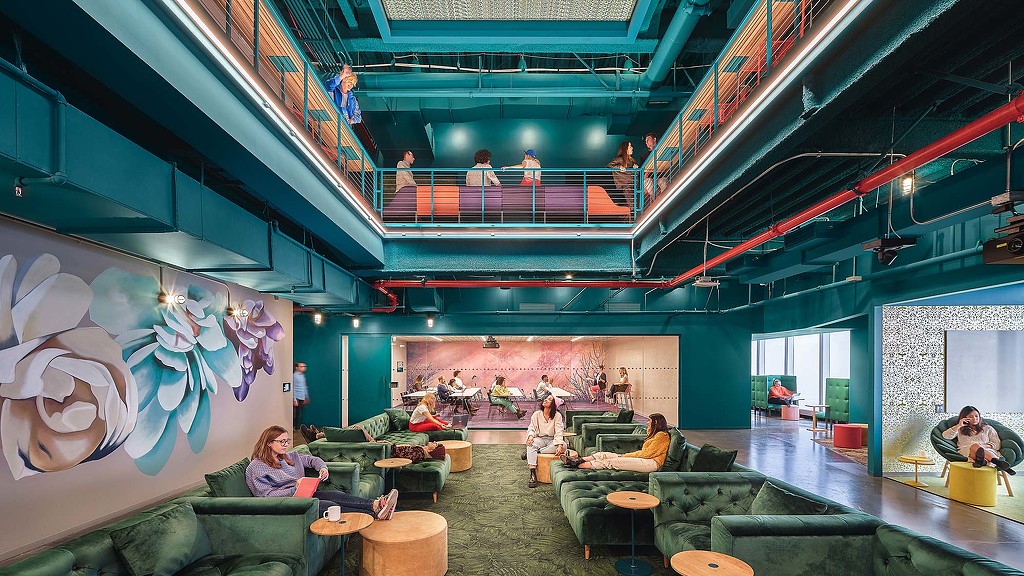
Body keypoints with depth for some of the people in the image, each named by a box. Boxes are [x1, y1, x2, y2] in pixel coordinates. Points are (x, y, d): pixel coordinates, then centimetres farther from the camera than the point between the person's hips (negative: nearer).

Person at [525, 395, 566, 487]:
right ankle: (533, 476, -41)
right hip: (540, 439, 1)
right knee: (531, 445, -34)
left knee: (563, 445, -33)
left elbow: (559, 432, -10)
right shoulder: (537, 414, 7)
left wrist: (559, 445, -26)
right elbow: (531, 428, 1)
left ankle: (532, 453, -28)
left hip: (552, 440, 0)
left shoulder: (557, 415, 0)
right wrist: (530, 436, -23)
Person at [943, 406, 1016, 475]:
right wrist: (959, 425, 6)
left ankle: (981, 460, -71)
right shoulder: (960, 430, 26)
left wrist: (985, 446, -4)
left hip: (988, 451, 1)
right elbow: (945, 436, 9)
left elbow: (997, 444, 17)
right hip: (966, 451, -1)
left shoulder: (988, 428, 29)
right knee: (975, 446, -39)